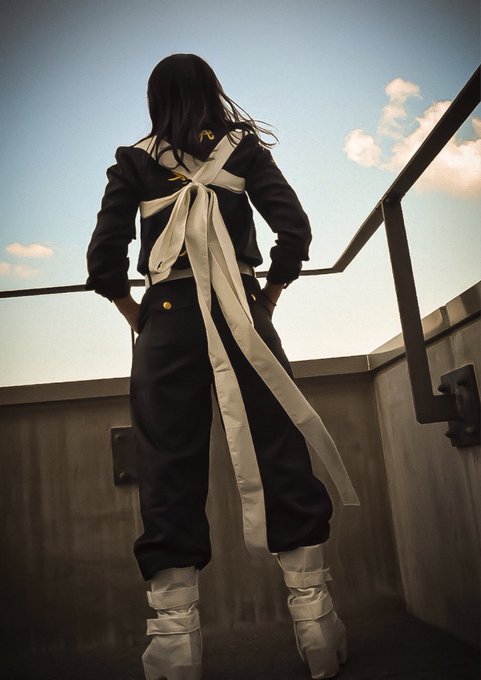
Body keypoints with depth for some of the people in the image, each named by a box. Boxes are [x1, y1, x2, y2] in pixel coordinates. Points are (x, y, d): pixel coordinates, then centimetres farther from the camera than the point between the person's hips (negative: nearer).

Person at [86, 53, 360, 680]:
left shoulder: (134, 161, 12)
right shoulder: (244, 146, 13)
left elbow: (104, 255, 1)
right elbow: (294, 228, 1)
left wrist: (133, 311, 14)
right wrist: (269, 295, 12)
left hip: (167, 316, 0)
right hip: (241, 313, 0)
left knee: (170, 470, -1)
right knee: (279, 456, 0)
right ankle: (316, 622, 3)